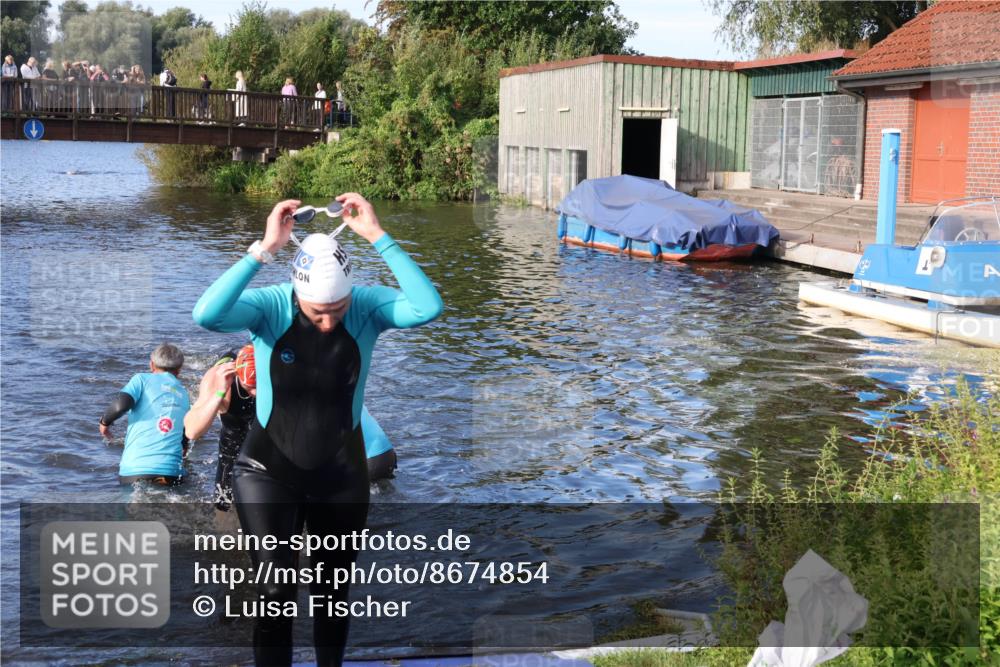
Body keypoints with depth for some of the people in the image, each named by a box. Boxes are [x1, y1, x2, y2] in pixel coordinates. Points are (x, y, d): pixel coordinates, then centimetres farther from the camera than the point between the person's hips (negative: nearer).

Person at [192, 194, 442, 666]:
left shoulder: (366, 307, -16)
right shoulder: (270, 307, -19)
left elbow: (428, 308, -34)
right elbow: (207, 315, -37)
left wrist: (378, 237, -35)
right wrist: (264, 249, -40)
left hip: (341, 477, 2)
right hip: (269, 473, -2)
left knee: (334, 592, 18)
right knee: (275, 593, -8)